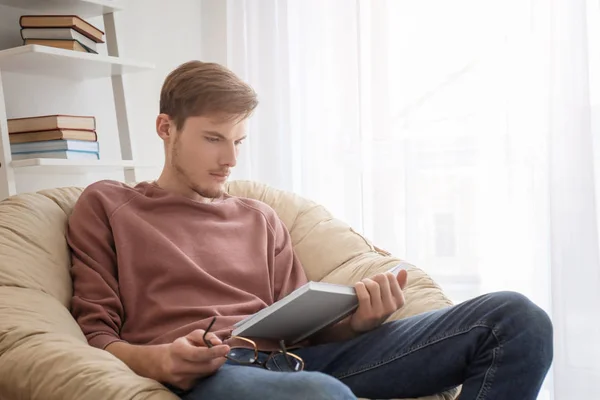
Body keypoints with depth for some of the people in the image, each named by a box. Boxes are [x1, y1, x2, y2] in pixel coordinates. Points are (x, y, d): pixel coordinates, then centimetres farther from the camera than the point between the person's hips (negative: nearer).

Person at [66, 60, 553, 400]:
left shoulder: (261, 220, 29)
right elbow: (95, 334, 9)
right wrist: (158, 361, -14)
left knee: (517, 318, -9)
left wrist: (356, 320, -1)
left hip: (292, 360, 6)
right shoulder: (106, 205, 17)